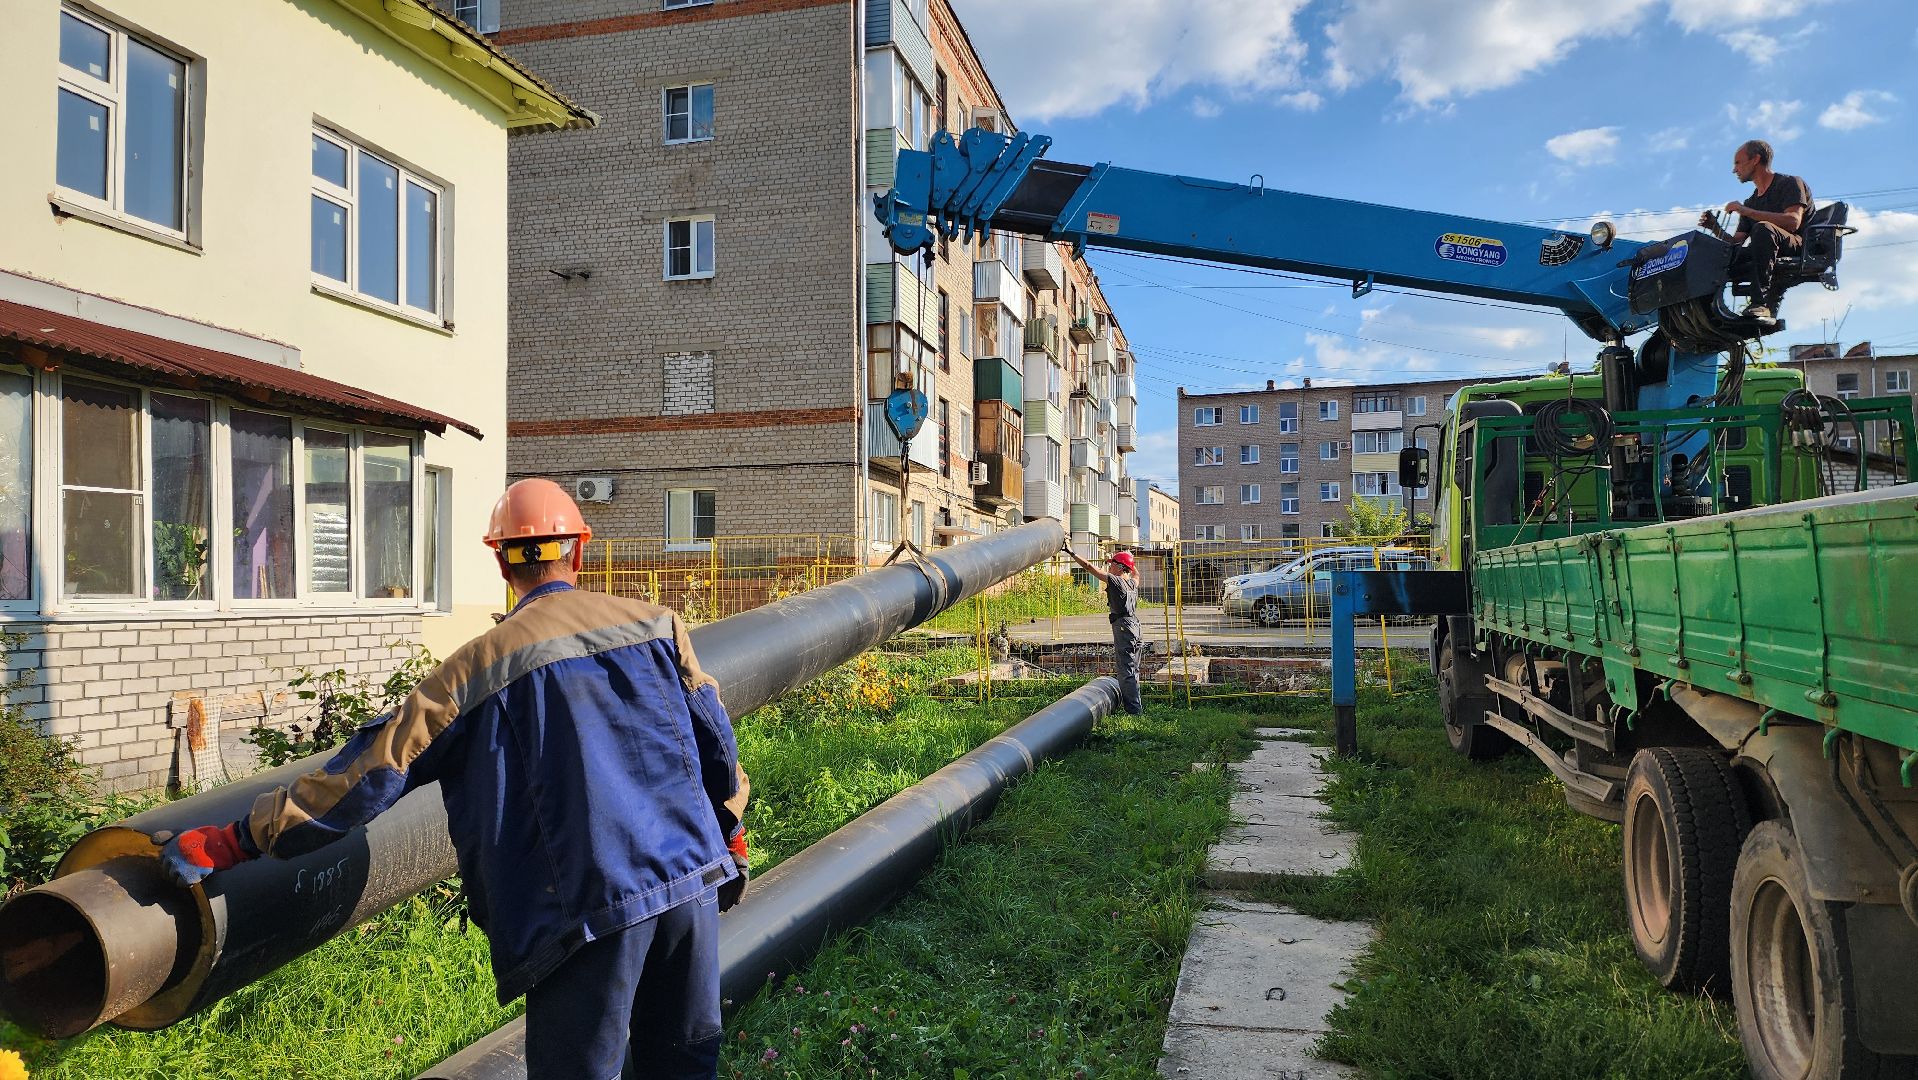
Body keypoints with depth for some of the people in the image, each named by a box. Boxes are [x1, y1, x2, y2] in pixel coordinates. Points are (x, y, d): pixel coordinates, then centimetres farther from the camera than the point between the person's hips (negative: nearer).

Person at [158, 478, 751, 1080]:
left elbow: (381, 766, -3)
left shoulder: (483, 663, -3)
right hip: (694, 875, 4)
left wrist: (236, 839, 4)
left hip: (592, 900, -3)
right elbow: (716, 743, 9)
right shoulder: (657, 625, 5)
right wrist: (730, 840, 23)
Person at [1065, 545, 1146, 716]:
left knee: (1126, 673, -9)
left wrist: (1072, 553, -5)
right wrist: (1129, 558, 51)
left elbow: (1089, 567, -9)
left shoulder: (1115, 580, -8)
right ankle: (1139, 708, 18)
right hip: (1135, 627, 9)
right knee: (1132, 672, 15)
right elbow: (1136, 573, 40)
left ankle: (1134, 711, -11)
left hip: (1123, 627, -9)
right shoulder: (1133, 583, 14)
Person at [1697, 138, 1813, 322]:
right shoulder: (1751, 202, 24)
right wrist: (1715, 228, -2)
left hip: (1798, 248, -7)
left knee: (1762, 228, -37)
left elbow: (1793, 221, -18)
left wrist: (1747, 211, -18)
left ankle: (1761, 304, -45)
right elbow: (1735, 242, 17)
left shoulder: (1790, 183, 2)